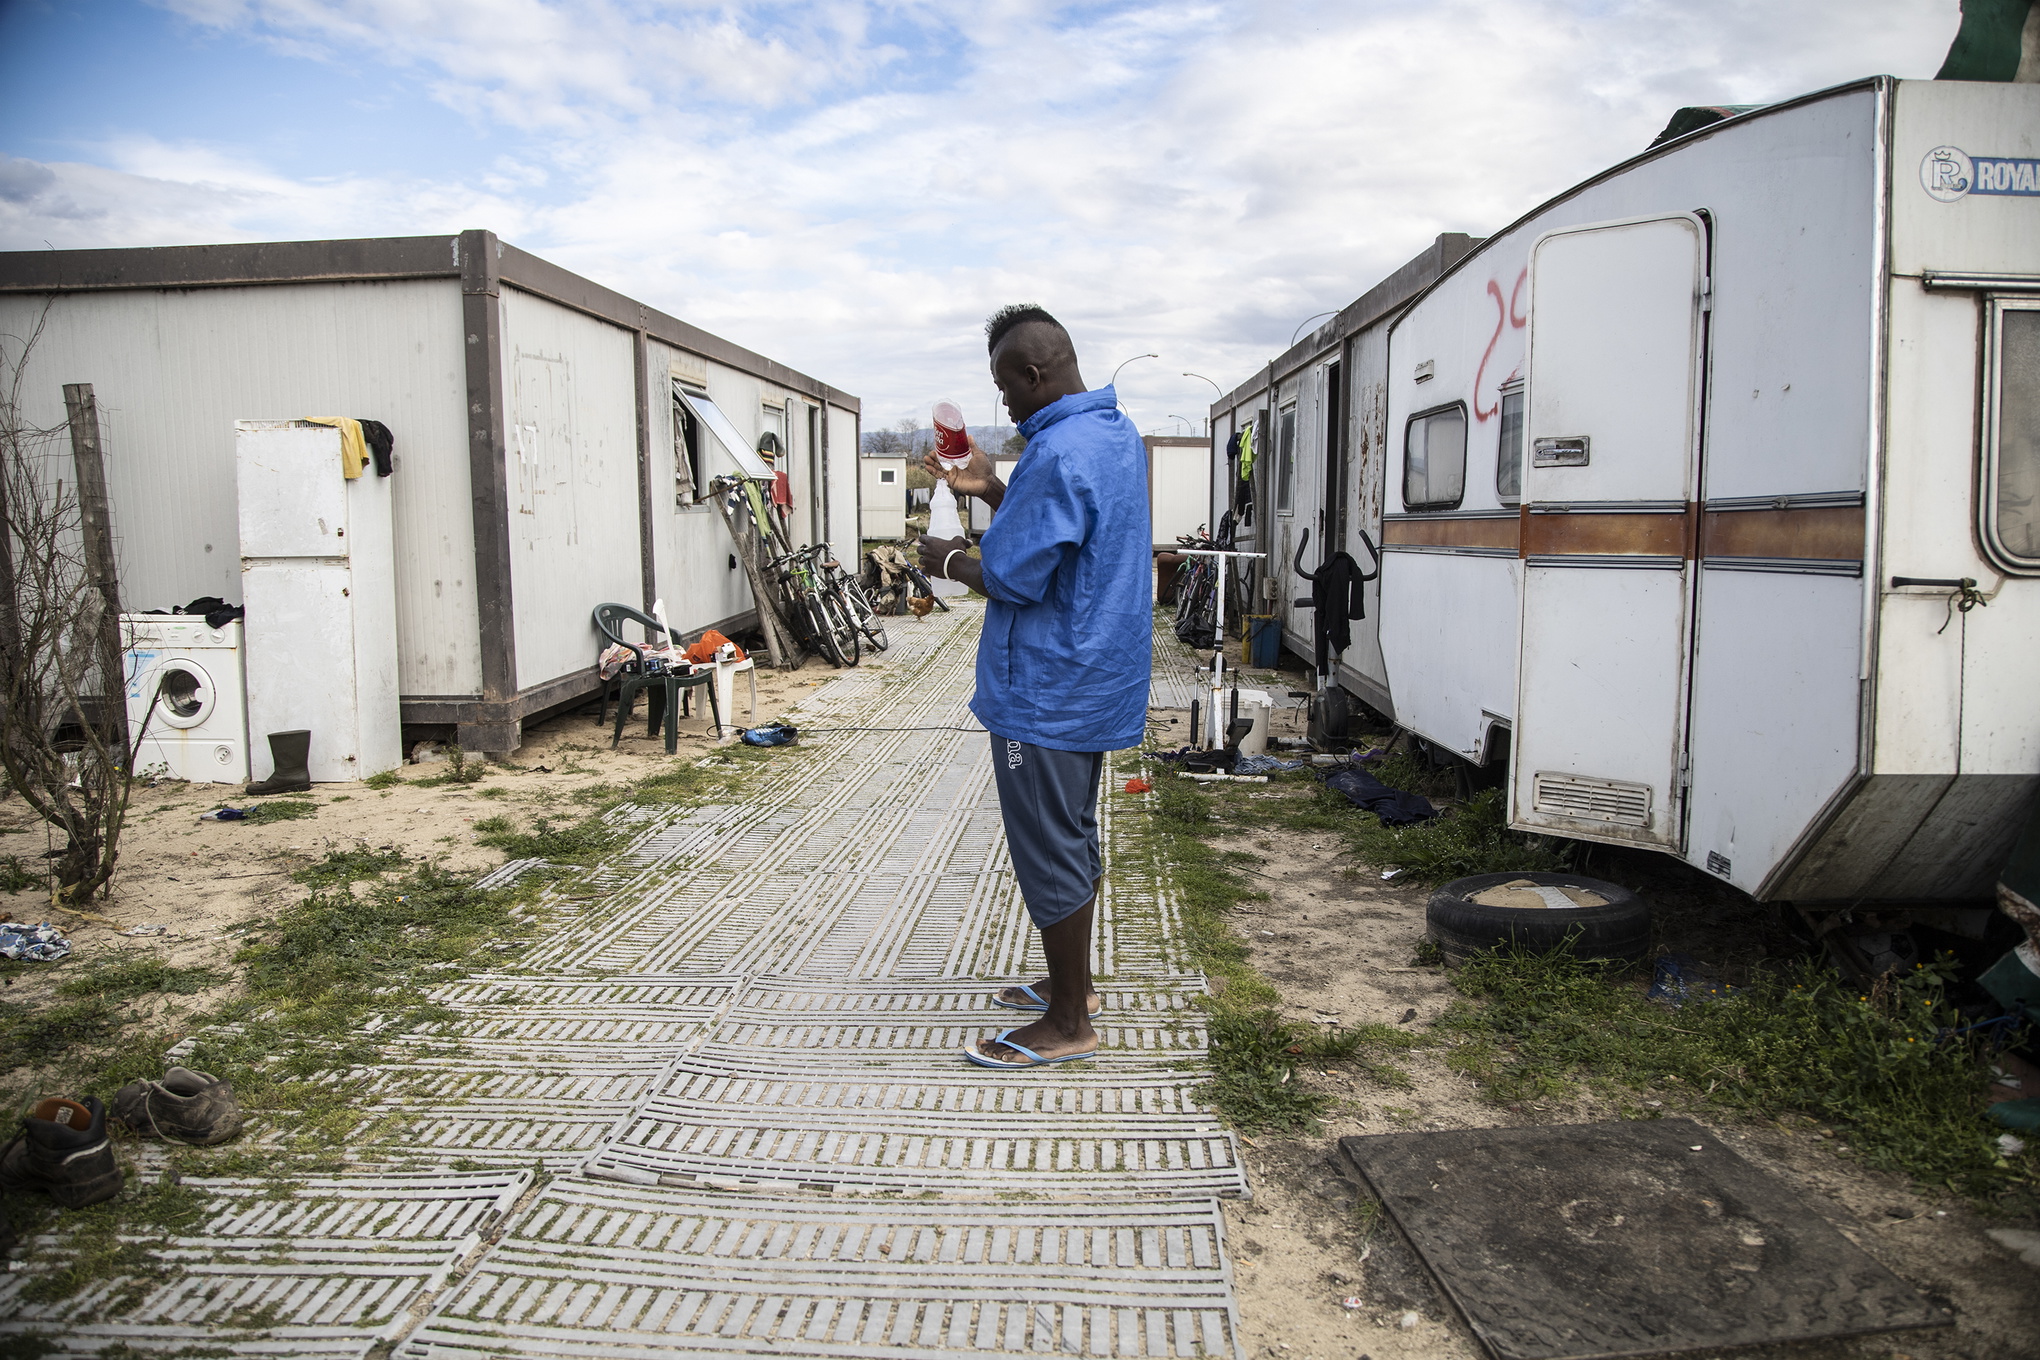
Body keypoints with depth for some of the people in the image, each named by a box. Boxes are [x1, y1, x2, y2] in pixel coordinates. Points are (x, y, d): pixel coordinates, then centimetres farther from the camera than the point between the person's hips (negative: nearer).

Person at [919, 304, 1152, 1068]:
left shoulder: (1059, 453, -23)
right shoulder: (1116, 433, 10)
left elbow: (1014, 579, -23)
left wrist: (951, 561, -5)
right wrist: (992, 491, 12)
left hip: (1047, 690, -10)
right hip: (1094, 678, 10)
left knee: (1048, 849, 0)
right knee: (1073, 835, 20)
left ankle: (1067, 1026, 11)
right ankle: (1072, 984, 34)